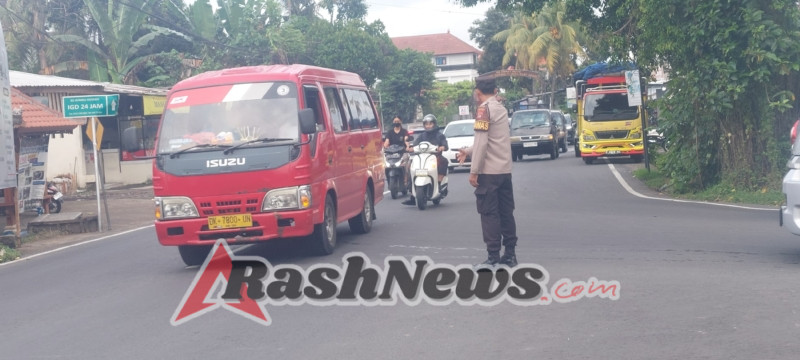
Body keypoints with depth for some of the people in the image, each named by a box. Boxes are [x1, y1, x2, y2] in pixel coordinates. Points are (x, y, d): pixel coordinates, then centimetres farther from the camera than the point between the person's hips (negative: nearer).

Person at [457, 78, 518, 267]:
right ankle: (510, 254, 13)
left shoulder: (484, 109, -11)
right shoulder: (501, 109, 15)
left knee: (489, 214, -4)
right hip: (505, 170, 8)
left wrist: (474, 171, -14)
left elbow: (482, 142, -17)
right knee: (506, 212, 10)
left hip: (489, 172, -8)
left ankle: (493, 258, -5)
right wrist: (468, 151, 31)